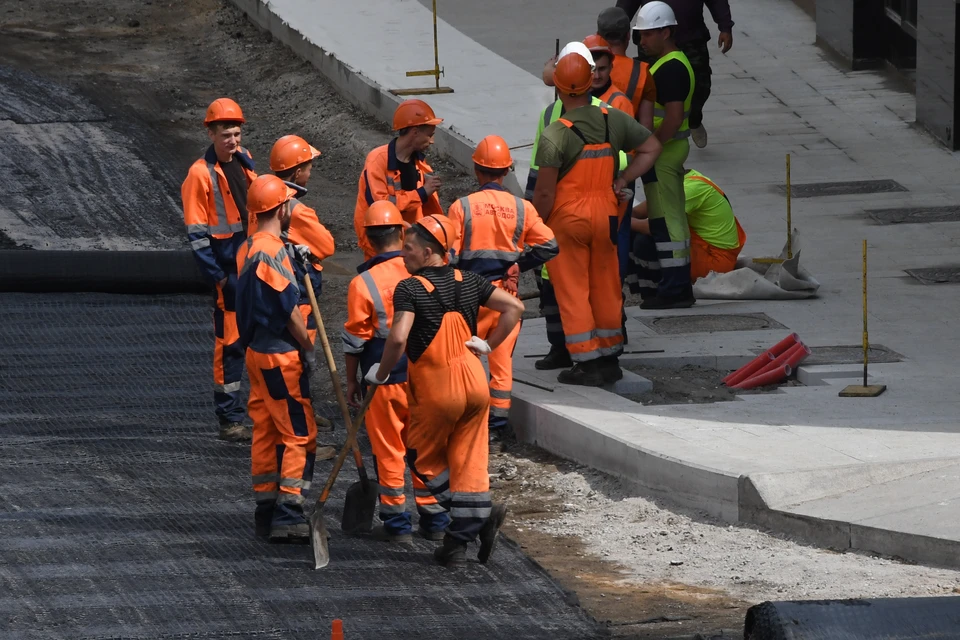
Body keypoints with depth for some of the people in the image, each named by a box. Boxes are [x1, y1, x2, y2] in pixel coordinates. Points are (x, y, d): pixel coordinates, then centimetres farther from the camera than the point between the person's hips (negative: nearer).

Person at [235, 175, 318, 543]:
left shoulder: (247, 249, 10)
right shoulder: (273, 251, -19)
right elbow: (289, 309, -18)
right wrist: (308, 348, -8)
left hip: (256, 351, 10)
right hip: (281, 355, -10)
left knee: (265, 433, 13)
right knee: (299, 435, -6)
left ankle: (266, 512, 18)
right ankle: (288, 516, -10)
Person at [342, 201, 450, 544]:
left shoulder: (363, 283, -12)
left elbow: (355, 339, -6)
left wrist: (351, 380, 6)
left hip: (385, 377, -3)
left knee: (390, 451, 5)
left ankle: (397, 523, 8)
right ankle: (434, 519, 17)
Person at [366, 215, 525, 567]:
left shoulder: (411, 288, -14)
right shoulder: (468, 282, 3)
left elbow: (398, 338, -26)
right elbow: (514, 307, 3)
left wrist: (381, 373, -10)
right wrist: (488, 345, 8)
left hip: (436, 391, -5)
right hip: (474, 382, 5)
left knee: (424, 459, 14)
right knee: (468, 461, 10)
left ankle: (483, 513, 2)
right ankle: (458, 544, 8)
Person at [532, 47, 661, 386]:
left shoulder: (555, 135, -19)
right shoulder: (614, 120, -3)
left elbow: (544, 193, -18)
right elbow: (651, 148, 9)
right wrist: (623, 181, 8)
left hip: (567, 218, -5)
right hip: (605, 215, 5)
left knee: (572, 291, 4)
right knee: (606, 288, 16)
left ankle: (586, 363, 4)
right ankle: (609, 359, 24)